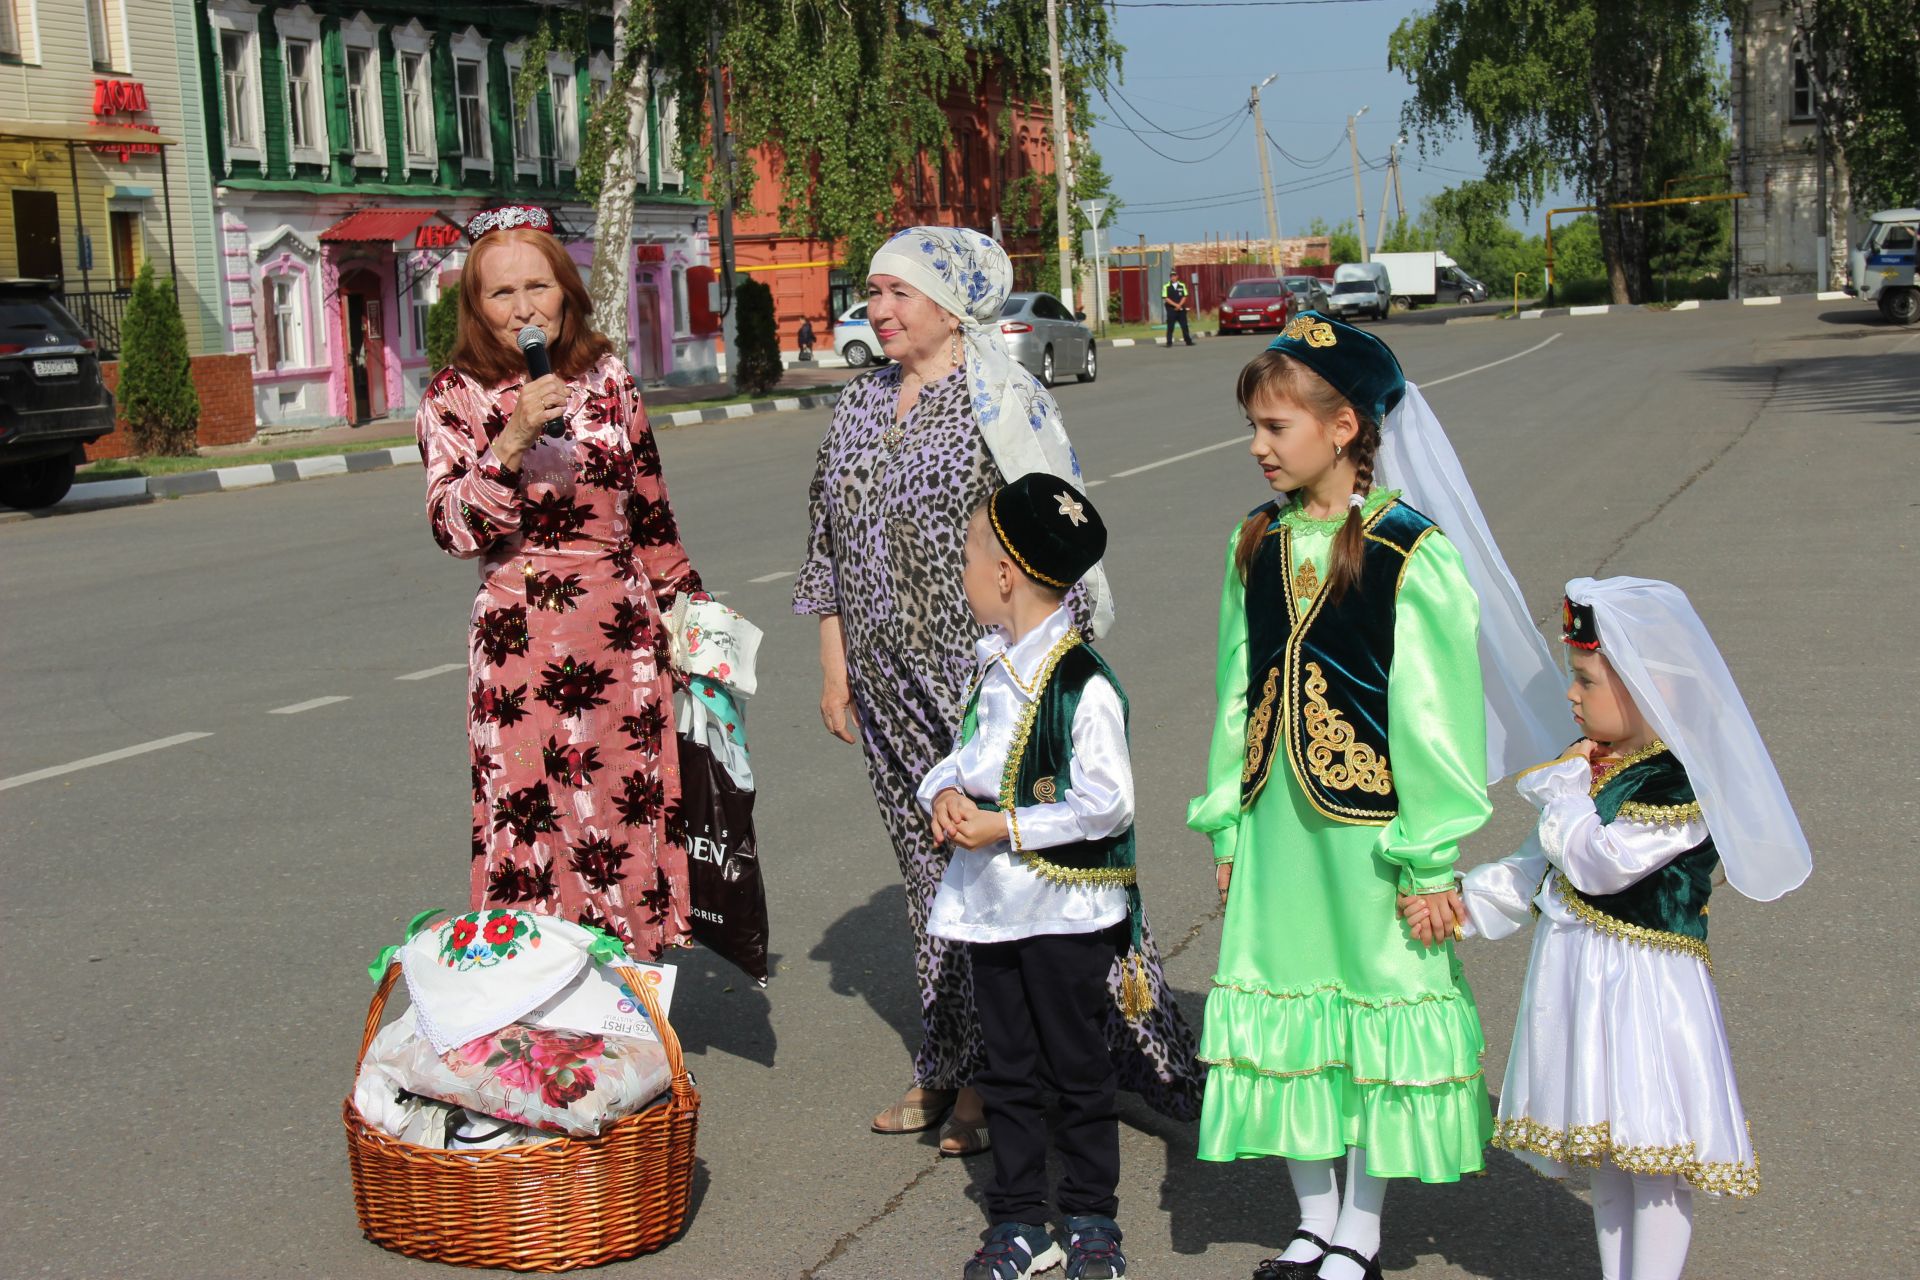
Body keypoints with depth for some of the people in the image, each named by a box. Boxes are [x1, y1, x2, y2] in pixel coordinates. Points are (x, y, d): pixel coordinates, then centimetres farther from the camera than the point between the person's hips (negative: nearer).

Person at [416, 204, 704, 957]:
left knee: (630, 817, 6)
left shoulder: (608, 380, 8)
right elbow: (455, 531, -13)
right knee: (530, 827, -4)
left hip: (623, 636, 3)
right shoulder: (455, 399, -1)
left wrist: (690, 611, 19)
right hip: (521, 639, -3)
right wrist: (514, 440, -23)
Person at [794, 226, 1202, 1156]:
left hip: (986, 674, -6)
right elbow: (831, 546, 17)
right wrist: (835, 665, 15)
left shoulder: (1001, 400, -8)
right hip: (892, 684, 7)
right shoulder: (860, 405, 12)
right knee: (932, 866, 13)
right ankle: (951, 1063, 24)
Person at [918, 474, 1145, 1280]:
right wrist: (943, 791, -5)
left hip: (1065, 909, -7)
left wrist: (1006, 827, -20)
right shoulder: (992, 666, 6)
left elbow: (1107, 804, -21)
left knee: (1078, 1065, 8)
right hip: (989, 902, 8)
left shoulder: (1084, 684, -19)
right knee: (1007, 1068, 14)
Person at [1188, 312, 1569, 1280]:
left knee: (1379, 1009, 6)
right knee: (1286, 1008, 13)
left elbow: (1434, 712, -12)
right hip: (1276, 825, 6)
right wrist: (1227, 825, 12)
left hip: (1370, 827, -6)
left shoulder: (1411, 553, -14)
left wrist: (1427, 857, -11)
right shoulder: (1257, 543, 4)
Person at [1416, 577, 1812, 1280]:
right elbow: (1534, 868, 14)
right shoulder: (1591, 764, 9)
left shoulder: (1682, 782, -17)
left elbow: (1601, 864, -23)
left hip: (1645, 987, -9)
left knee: (1652, 1157, -1)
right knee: (1604, 1154, 17)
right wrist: (1460, 901, 2)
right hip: (1577, 980, 9)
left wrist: (1565, 789, -11)